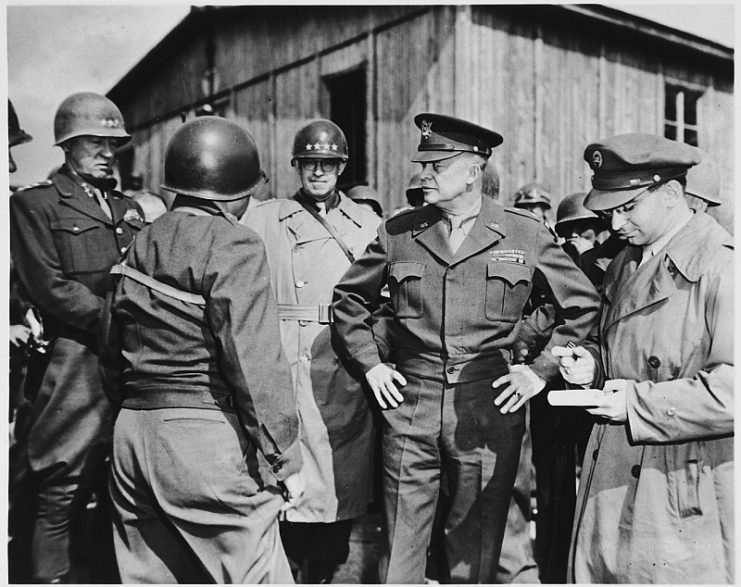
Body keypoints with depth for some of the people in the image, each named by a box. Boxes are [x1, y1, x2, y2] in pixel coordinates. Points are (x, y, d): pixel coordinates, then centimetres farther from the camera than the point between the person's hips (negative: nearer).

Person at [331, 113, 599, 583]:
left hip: (489, 411, -1)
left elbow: (585, 305, 8)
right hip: (410, 408, 1)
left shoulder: (525, 234, 1)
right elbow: (349, 298, 16)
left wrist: (542, 370, 2)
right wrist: (370, 364, 7)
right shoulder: (398, 232, 4)